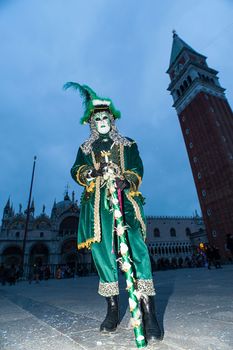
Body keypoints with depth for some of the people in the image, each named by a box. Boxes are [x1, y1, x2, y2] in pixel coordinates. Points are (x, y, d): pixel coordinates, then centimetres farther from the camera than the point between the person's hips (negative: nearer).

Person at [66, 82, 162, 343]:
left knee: (137, 248, -16)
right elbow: (76, 171, 8)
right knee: (102, 251, -1)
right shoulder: (85, 148, 22)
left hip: (125, 198, -1)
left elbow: (137, 168, 6)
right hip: (97, 202, 2)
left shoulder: (128, 144, 21)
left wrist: (126, 180, -16)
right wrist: (91, 171, -15)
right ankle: (113, 310, 14)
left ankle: (149, 313, -9)